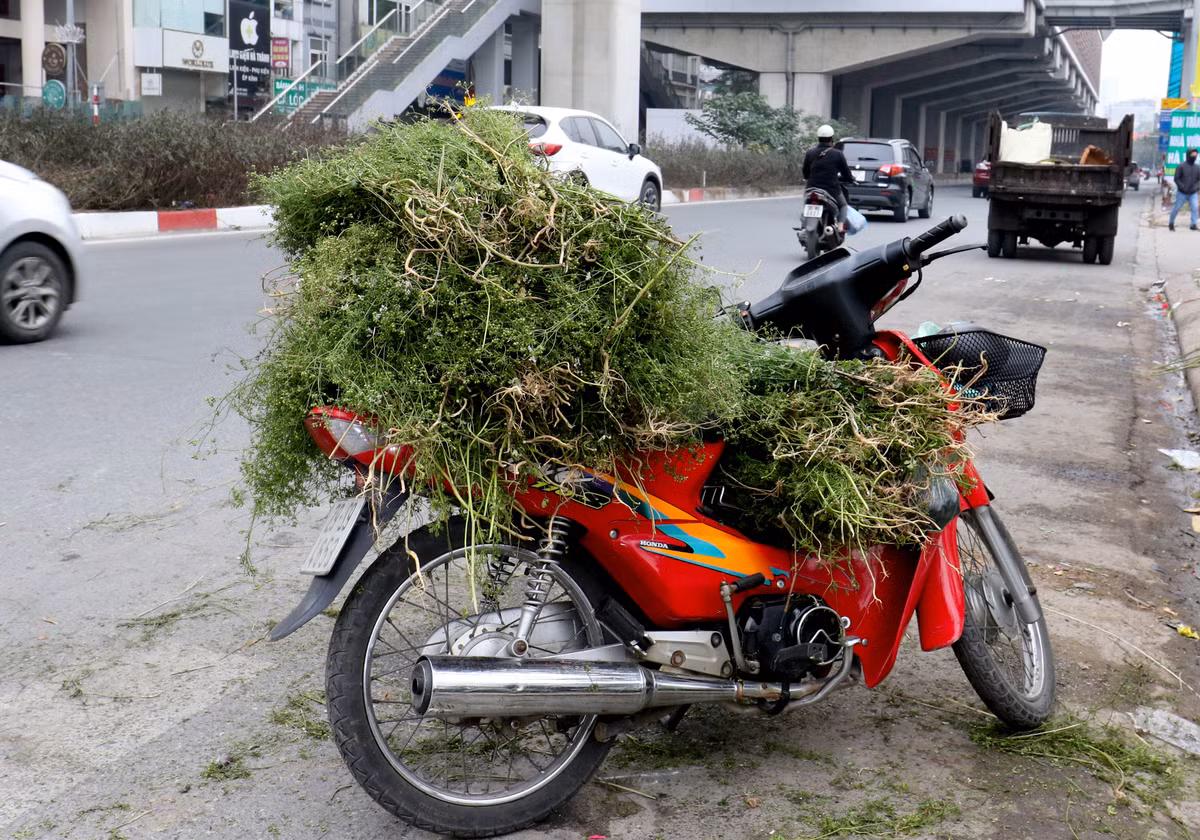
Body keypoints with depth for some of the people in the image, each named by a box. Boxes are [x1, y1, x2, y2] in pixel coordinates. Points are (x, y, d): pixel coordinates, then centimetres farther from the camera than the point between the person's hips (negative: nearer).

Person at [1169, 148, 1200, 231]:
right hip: (1182, 193, -3)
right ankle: (1171, 223, 23)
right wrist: (1183, 188, -16)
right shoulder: (1181, 166, -7)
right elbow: (1176, 179, -7)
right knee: (1176, 208, 5)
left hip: (1193, 194, 3)